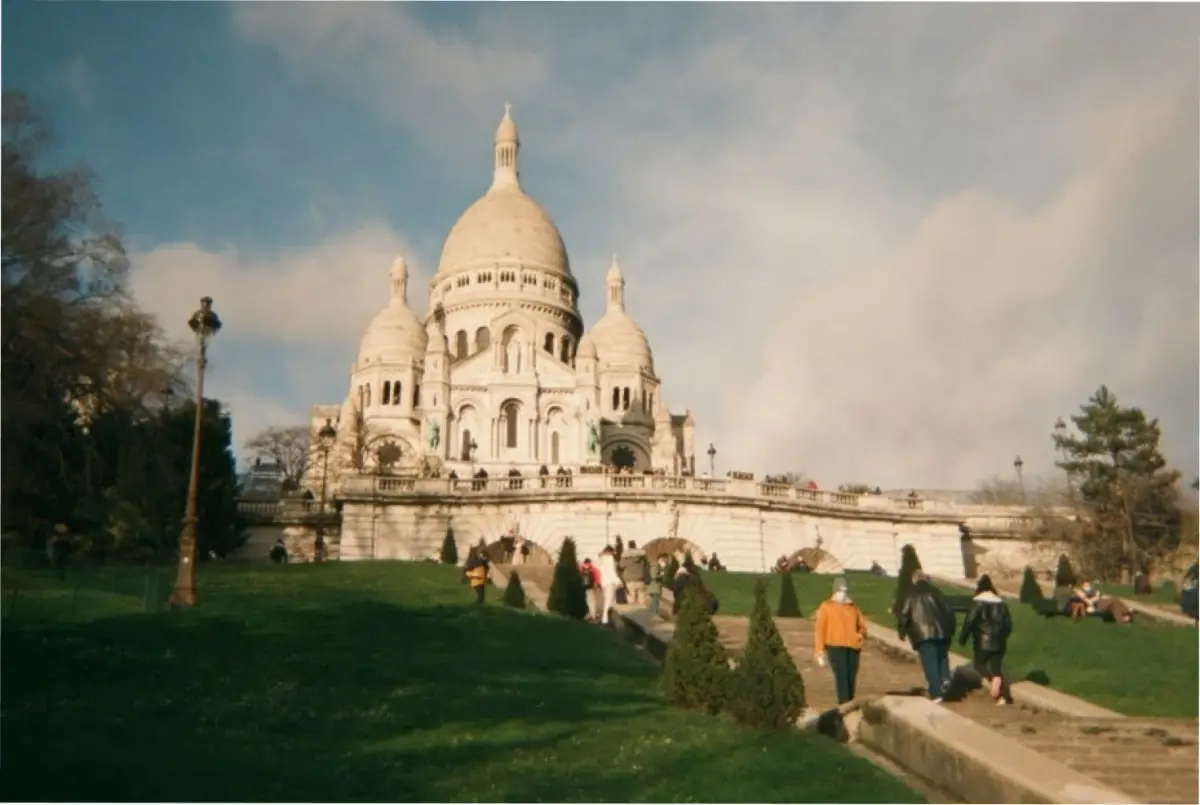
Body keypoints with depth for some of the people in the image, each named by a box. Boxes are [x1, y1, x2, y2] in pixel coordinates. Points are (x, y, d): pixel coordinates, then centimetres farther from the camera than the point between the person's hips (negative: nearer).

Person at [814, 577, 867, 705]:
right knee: (841, 675, -17)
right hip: (835, 646, -4)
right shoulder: (826, 607, 4)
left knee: (851, 677, 5)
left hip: (853, 647, 4)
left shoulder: (854, 607, 15)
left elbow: (862, 625, 24)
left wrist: (861, 634, -1)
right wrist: (819, 651, -5)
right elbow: (819, 630, 1)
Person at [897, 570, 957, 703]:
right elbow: (948, 611, 14)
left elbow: (904, 614, 0)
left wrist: (902, 631, 11)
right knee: (942, 658, 20)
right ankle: (945, 680, -5)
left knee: (930, 663, -4)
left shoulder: (910, 595, 6)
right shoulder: (936, 592, 16)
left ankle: (937, 693, -12)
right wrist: (950, 629, 21)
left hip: (923, 634, -3)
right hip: (941, 631, 3)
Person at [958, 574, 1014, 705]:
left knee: (979, 664, 12)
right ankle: (1005, 696, -3)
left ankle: (994, 679, -17)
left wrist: (962, 638, -6)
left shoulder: (978, 601, -8)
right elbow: (1008, 623, 13)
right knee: (997, 669, 11)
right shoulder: (1001, 602, 10)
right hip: (998, 642, 5)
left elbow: (970, 620, -15)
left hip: (983, 641, -5)